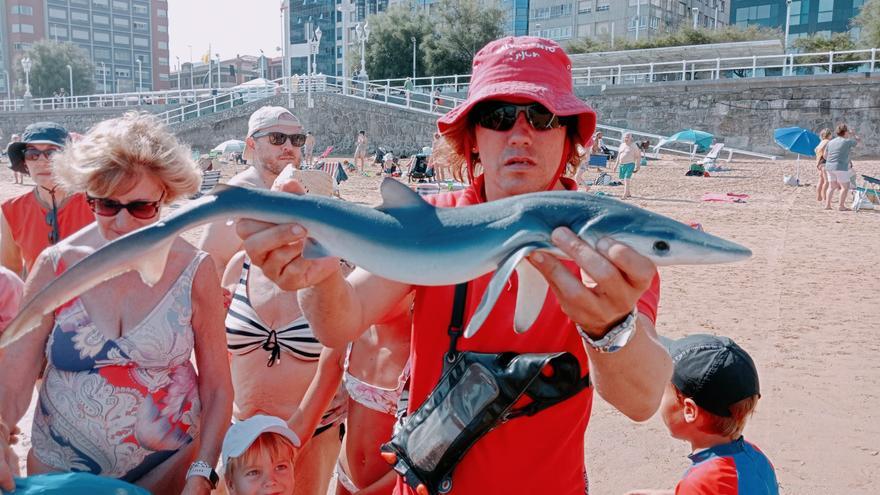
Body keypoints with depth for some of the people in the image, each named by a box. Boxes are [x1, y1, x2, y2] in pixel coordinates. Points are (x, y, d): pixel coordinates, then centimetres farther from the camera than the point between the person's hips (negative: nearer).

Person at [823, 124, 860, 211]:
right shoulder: (847, 142, -7)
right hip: (841, 167, -7)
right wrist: (853, 134, 28)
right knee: (845, 187, 2)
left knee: (831, 186, 15)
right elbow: (859, 140, 11)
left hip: (829, 167, 7)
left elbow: (825, 156, 15)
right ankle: (840, 206, -2)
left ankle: (827, 204, 10)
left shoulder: (830, 142, 10)